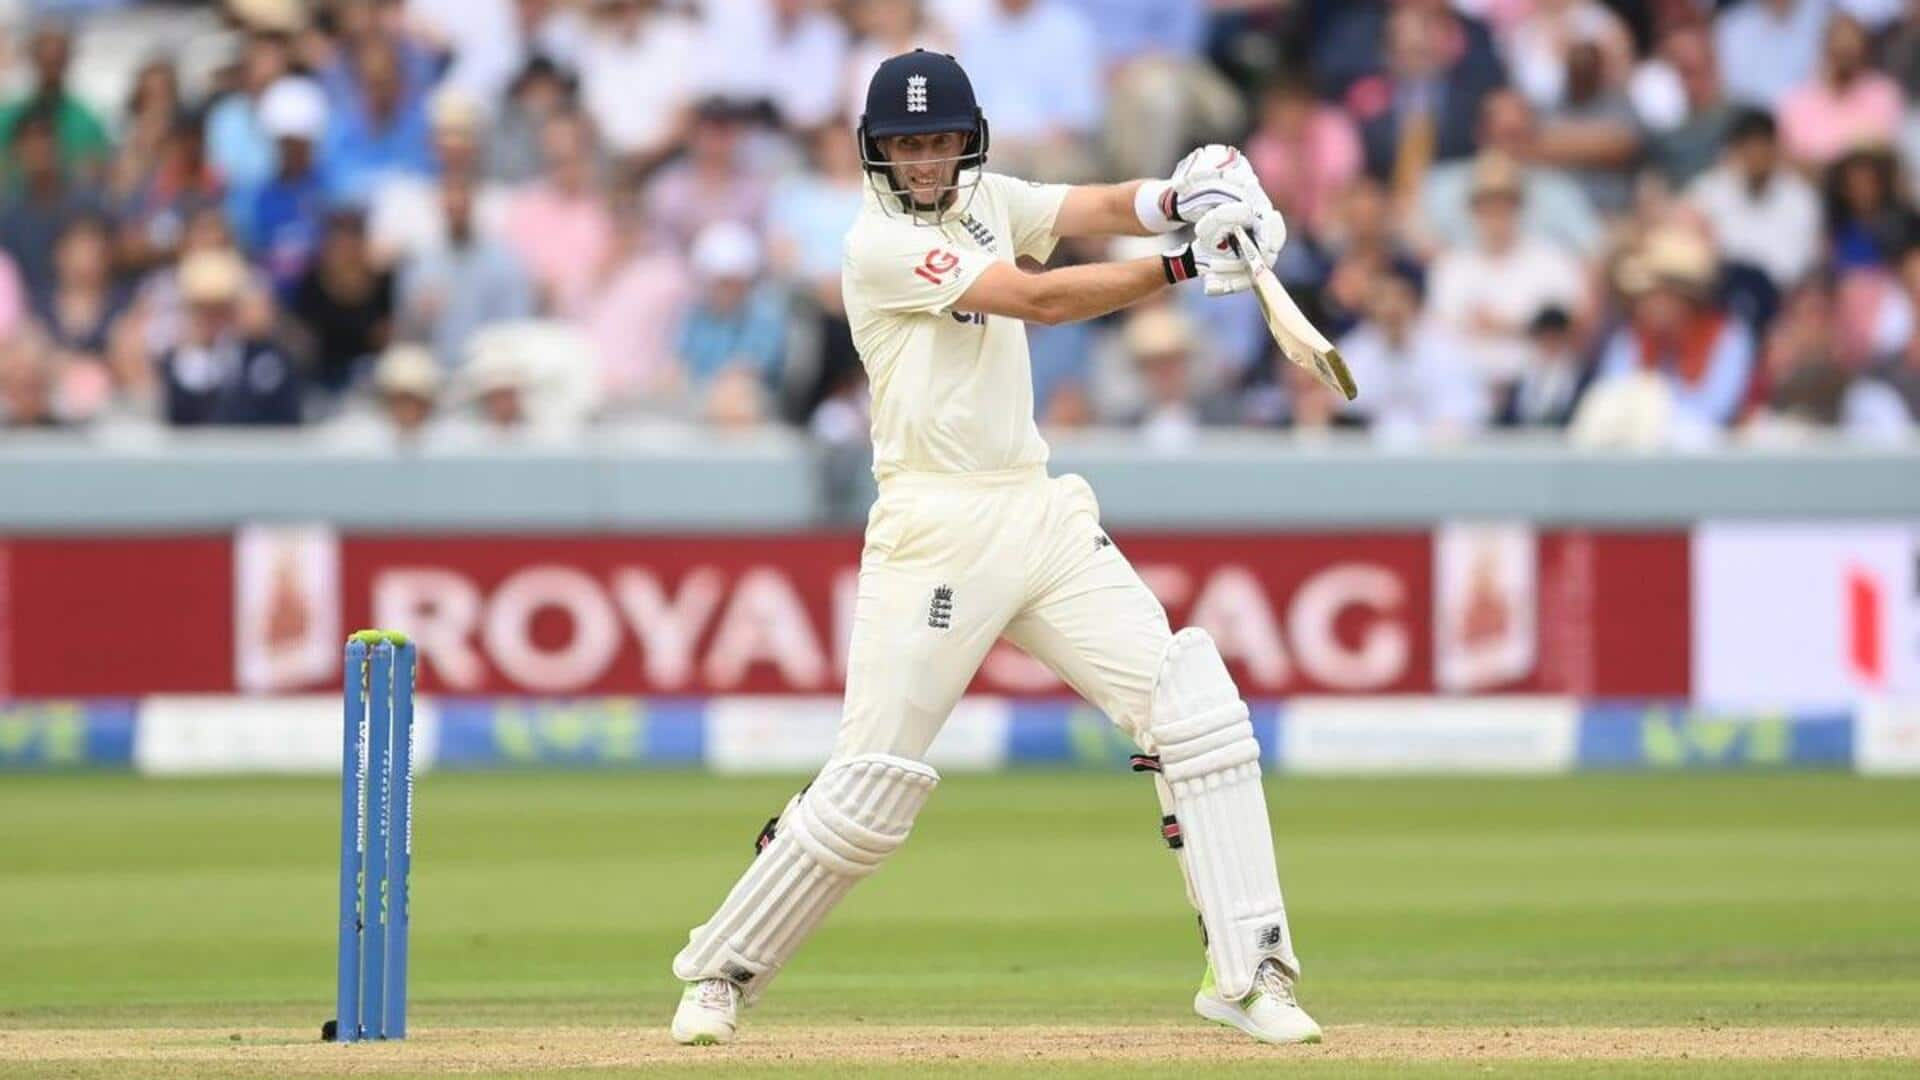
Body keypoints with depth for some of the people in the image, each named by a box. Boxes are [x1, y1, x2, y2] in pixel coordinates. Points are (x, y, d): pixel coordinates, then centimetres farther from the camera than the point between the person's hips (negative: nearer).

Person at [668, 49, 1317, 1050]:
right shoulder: (880, 243, -10)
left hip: (1044, 516, 7)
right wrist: (1181, 266, -21)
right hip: (937, 532, -7)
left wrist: (1177, 196, -20)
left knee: (1196, 708, -6)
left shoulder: (984, 202, 14)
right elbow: (1040, 299, -18)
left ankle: (1246, 972, -4)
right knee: (872, 783, -6)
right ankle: (721, 972, 13)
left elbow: (1099, 208, 2)